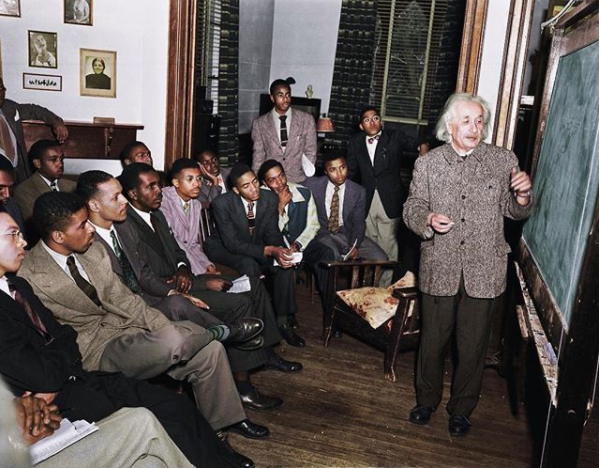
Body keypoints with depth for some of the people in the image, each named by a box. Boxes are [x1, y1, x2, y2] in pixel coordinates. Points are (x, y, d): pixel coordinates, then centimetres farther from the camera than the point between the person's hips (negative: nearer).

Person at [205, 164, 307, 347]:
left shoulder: (270, 198, -12)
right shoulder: (222, 203, -25)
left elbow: (272, 233, -4)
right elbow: (232, 243, -28)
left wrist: (279, 250, -29)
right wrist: (269, 250, -40)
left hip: (256, 247, 5)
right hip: (224, 249, -5)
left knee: (284, 263, -21)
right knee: (250, 266, -35)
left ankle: (283, 321, -12)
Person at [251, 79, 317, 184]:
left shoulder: (307, 120, 2)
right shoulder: (259, 124, 3)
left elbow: (310, 152, 6)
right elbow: (258, 157, 7)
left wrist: (307, 182, -1)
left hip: (298, 182, 0)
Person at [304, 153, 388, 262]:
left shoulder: (358, 191, -2)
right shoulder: (312, 185, -6)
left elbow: (358, 223, 0)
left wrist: (354, 246, -16)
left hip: (346, 235, 3)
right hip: (321, 234, -3)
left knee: (380, 258, -14)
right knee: (333, 257, -36)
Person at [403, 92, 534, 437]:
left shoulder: (504, 160, 0)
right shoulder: (428, 164, 1)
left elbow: (515, 212, 7)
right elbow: (412, 208, 4)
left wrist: (523, 195, -16)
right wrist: (428, 220, -18)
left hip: (484, 272, 0)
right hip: (440, 269, 1)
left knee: (473, 347, 12)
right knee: (433, 341, 15)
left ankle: (461, 409, 35)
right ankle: (427, 400, 39)